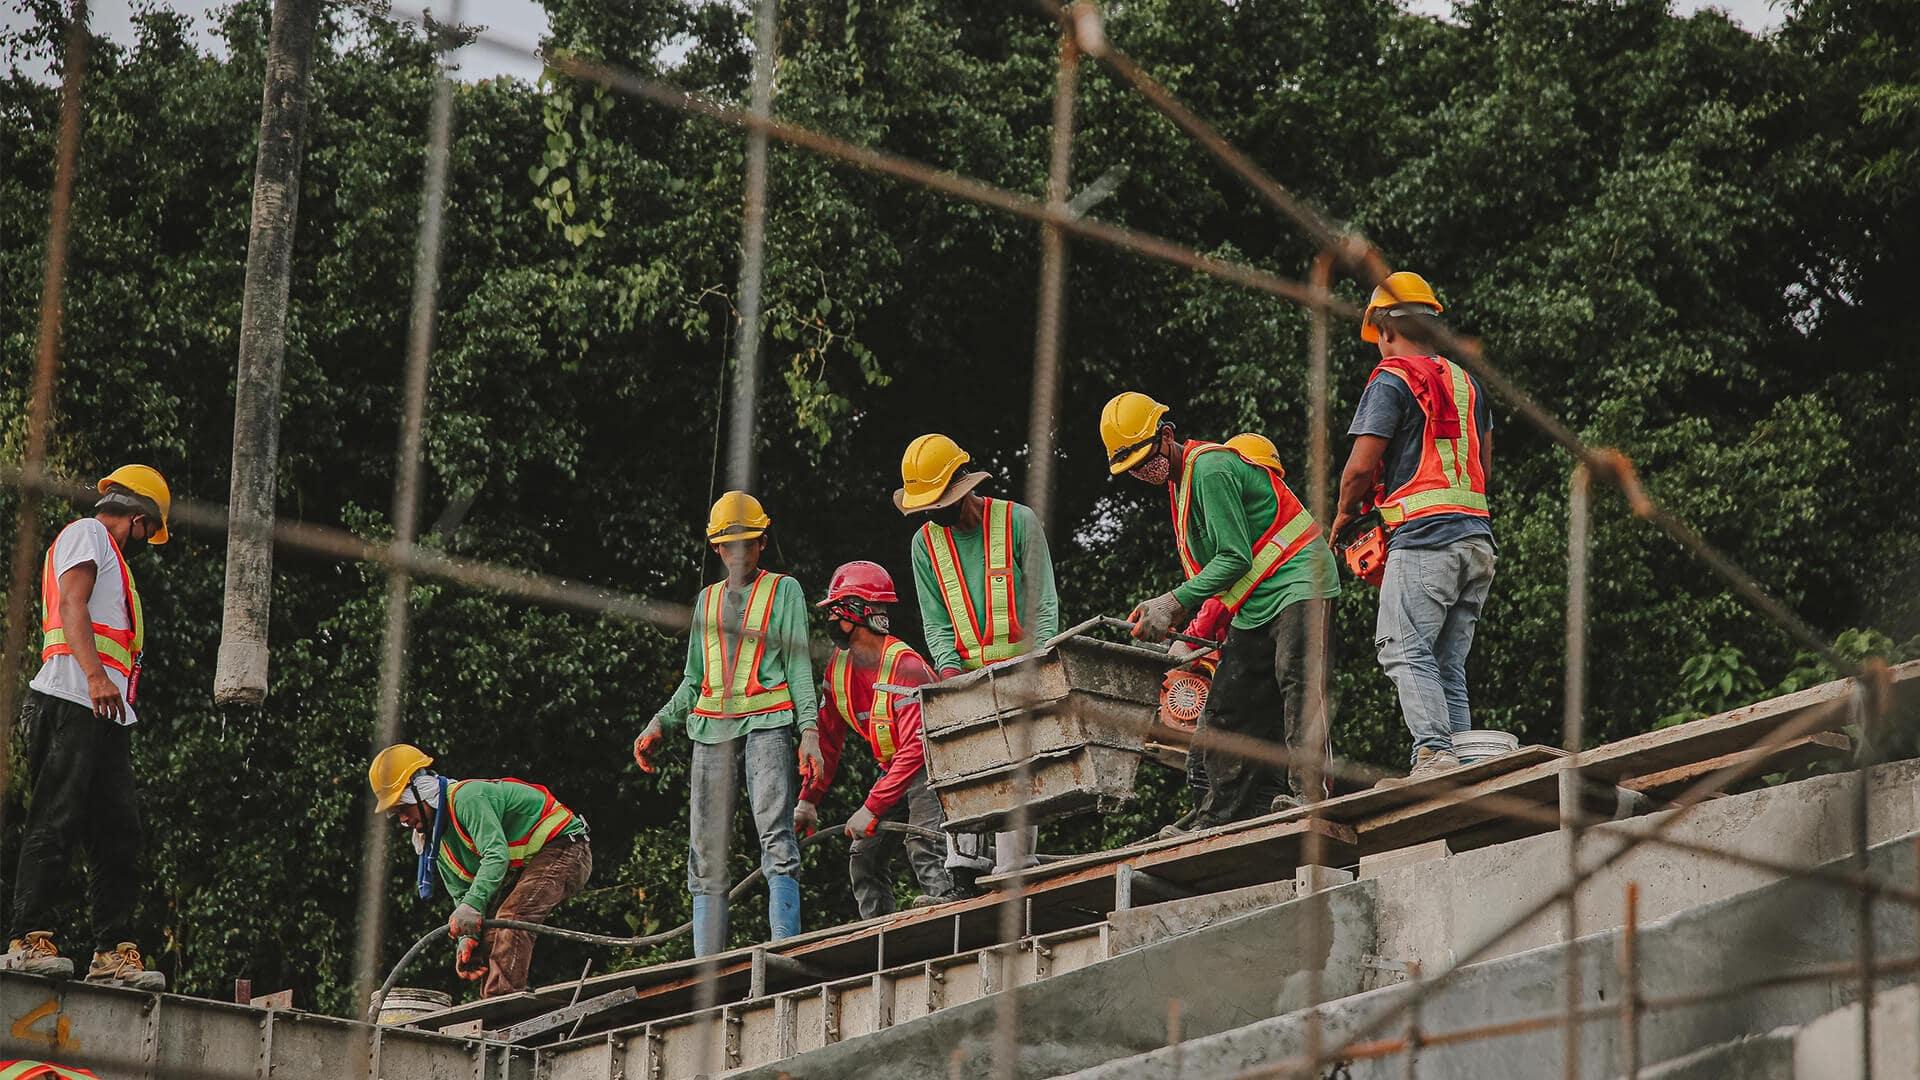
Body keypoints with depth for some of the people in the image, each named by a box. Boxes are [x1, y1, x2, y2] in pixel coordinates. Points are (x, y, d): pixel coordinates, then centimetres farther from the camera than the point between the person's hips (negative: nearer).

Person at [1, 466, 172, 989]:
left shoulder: (109, 555, 32)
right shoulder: (86, 534, 3)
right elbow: (72, 604, -13)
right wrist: (95, 676, -26)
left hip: (108, 712, 10)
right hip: (72, 704, -10)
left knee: (119, 833, 2)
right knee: (56, 823, -14)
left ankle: (114, 953, -2)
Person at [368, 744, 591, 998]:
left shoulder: (467, 798, -23)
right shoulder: (439, 839, 8)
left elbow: (497, 855, -36)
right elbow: (461, 893, 7)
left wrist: (472, 906, -46)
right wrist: (467, 938, -12)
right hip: (525, 867, 11)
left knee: (511, 918, -27)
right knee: (490, 932, 6)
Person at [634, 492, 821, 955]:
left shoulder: (784, 590, 11)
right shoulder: (708, 599, 22)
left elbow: (798, 665, 3)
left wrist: (809, 730, -9)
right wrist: (659, 725, 10)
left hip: (766, 721, -4)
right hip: (712, 726, 4)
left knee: (776, 836, -20)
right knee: (707, 851, -1)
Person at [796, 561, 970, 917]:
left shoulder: (905, 666, -26)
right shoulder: (839, 665, 0)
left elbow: (915, 748, -31)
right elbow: (828, 737, 7)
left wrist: (872, 808, -33)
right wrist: (809, 798, -1)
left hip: (931, 764, -9)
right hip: (894, 768, 9)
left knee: (922, 843, -31)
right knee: (864, 855, 2)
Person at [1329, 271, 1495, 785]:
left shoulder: (1392, 381, -3)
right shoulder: (1466, 382, 20)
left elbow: (1361, 467, -8)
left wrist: (1344, 516, 10)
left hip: (1423, 536, -7)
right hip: (1476, 534, 7)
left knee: (1406, 652, -12)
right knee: (1449, 664, 8)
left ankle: (1434, 755, -28)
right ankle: (1465, 771, 0)